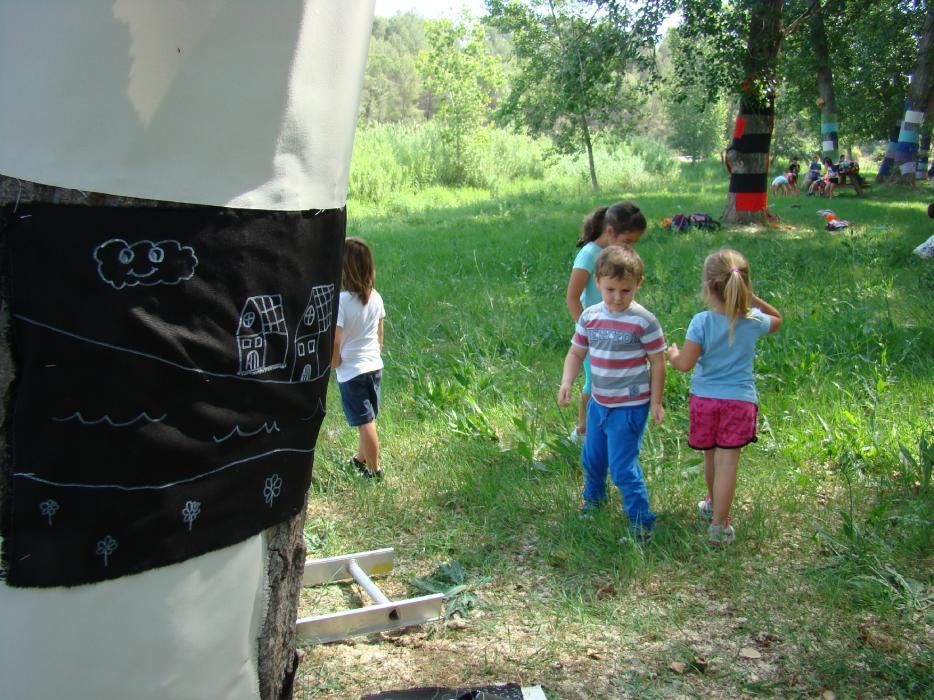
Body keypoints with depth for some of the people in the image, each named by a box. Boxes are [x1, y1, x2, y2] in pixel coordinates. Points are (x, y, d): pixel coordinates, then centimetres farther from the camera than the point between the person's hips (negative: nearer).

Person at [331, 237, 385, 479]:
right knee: (367, 418, 21)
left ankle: (374, 470, 17)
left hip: (351, 371, -6)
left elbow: (334, 341, -21)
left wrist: (333, 363, -3)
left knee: (365, 422, 5)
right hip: (374, 366, 6)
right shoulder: (376, 298, -4)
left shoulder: (340, 301, -22)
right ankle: (361, 458, 41)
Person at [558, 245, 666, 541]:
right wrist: (566, 383, -12)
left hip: (630, 406, -6)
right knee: (592, 457, 24)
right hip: (598, 402, 6)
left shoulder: (643, 321, -17)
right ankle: (593, 499, 52)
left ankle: (642, 523, 10)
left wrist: (656, 401, -7)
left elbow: (657, 362, -9)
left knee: (623, 467, -6)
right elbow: (576, 353, 5)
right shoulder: (589, 317, -3)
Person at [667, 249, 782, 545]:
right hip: (740, 400, 0)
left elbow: (684, 364, -14)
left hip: (705, 398, 0)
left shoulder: (701, 322, -14)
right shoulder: (754, 322, -5)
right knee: (727, 462, 0)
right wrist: (751, 298, 9)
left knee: (710, 458, 20)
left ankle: (714, 504, 43)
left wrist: (672, 353, 7)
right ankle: (719, 525, 1)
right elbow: (777, 319, 19)